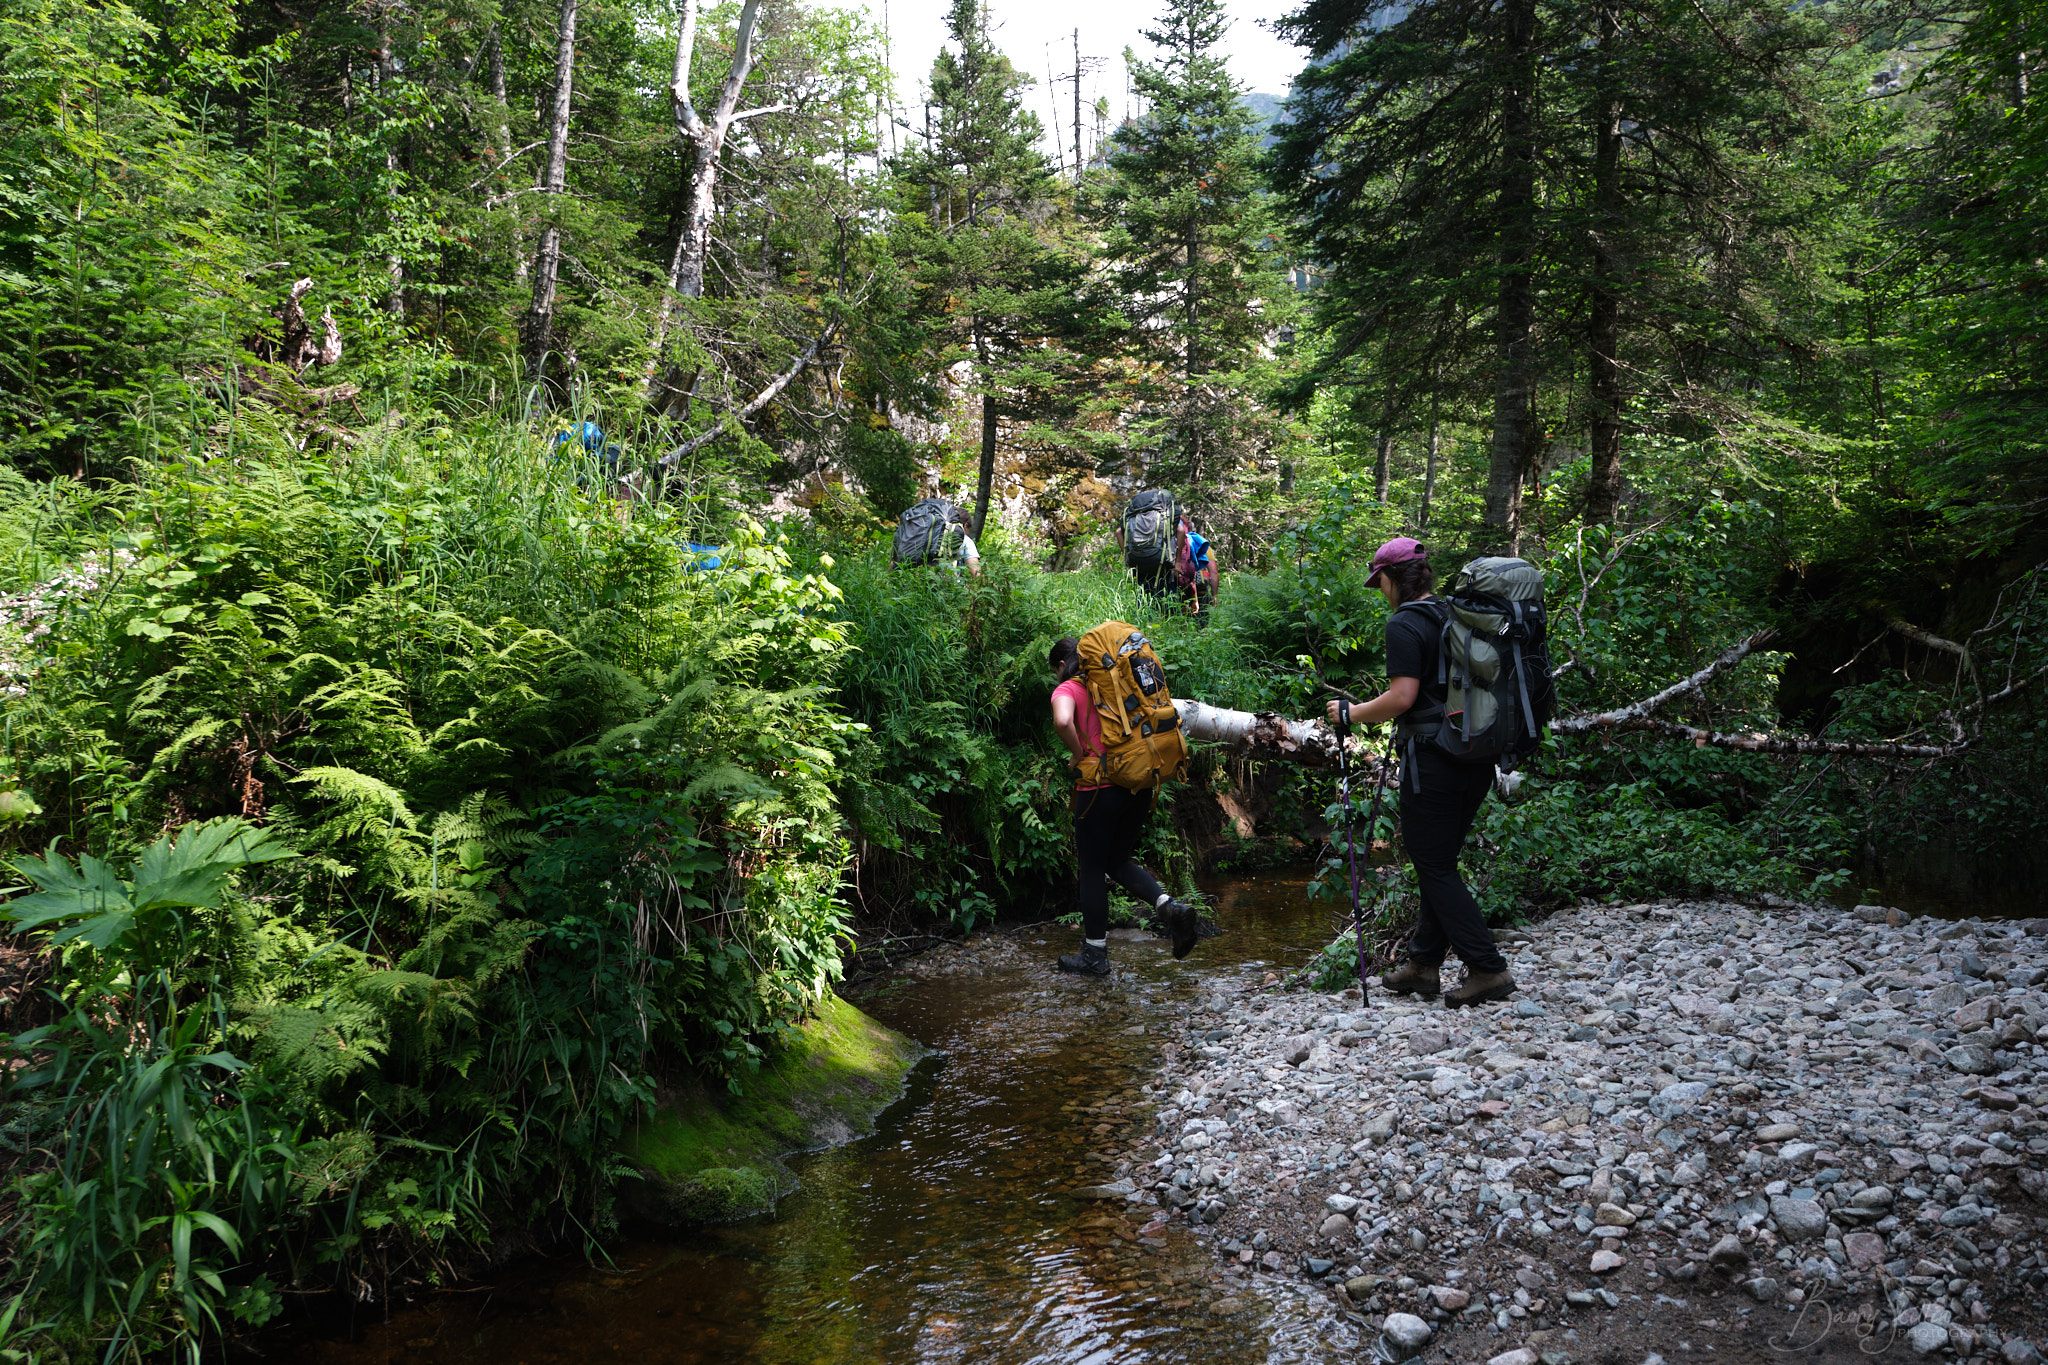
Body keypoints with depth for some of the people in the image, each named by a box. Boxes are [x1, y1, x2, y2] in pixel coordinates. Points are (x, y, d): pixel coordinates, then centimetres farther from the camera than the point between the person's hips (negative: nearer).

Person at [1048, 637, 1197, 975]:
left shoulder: (1067, 689, -6)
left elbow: (1062, 721, -29)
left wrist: (1078, 754, -12)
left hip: (1100, 789, -6)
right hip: (1139, 788, 6)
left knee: (1092, 869, 7)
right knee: (1118, 861, 20)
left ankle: (1095, 955, 14)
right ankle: (1170, 907, -3)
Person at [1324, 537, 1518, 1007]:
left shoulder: (1404, 625, -12)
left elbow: (1402, 697, -19)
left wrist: (1350, 713, -5)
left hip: (1433, 757, -8)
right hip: (1477, 756, 8)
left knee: (1435, 866, 0)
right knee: (1439, 861, 16)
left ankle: (1488, 969, -4)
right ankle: (1424, 964, 23)